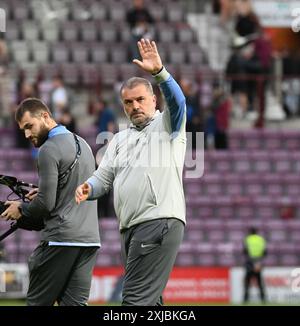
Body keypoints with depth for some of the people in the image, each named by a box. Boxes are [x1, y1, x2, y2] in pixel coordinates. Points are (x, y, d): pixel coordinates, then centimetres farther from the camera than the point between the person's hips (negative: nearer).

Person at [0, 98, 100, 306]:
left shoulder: (50, 150, -11)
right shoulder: (82, 143, 17)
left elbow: (46, 203, -14)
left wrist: (21, 209, 3)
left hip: (61, 239, -8)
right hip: (90, 238, 8)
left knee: (38, 302, -1)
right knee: (75, 303, 2)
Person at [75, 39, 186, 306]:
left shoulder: (166, 125, 6)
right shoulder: (120, 139, 26)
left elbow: (177, 102, -15)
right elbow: (104, 177, 20)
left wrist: (159, 72, -33)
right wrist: (88, 189, -4)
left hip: (160, 221, -8)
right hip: (130, 228, 8)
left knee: (136, 300, -17)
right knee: (148, 300, 10)